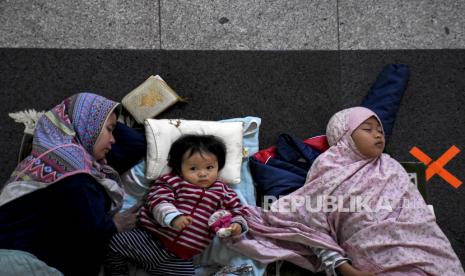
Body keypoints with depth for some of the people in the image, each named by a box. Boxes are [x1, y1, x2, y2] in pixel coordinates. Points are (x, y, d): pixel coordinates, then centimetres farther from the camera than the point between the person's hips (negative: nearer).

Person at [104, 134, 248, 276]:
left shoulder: (223, 193, 11)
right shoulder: (172, 182, 4)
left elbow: (235, 210, 19)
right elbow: (158, 200, -11)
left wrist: (237, 224, -5)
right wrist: (173, 217, -30)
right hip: (152, 238, -1)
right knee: (116, 242, -9)